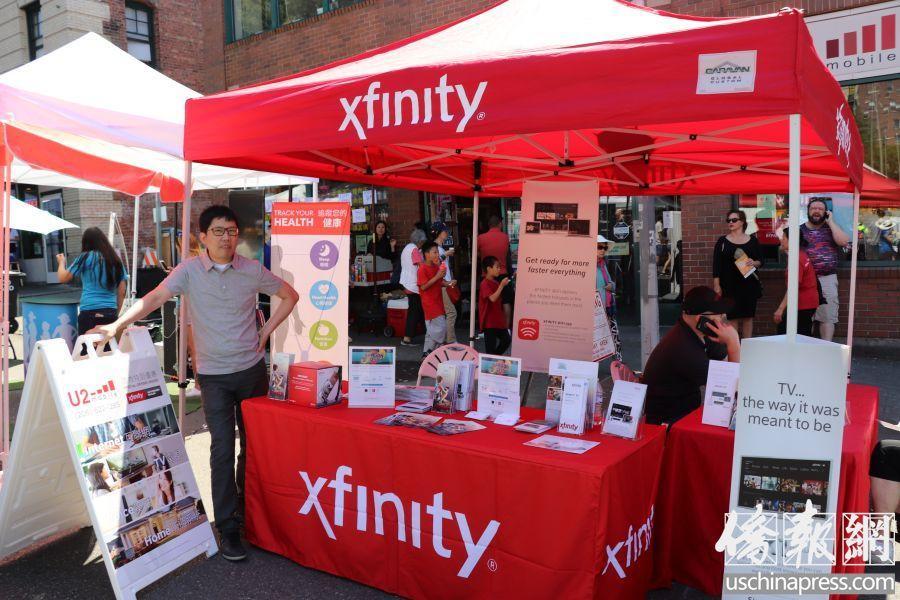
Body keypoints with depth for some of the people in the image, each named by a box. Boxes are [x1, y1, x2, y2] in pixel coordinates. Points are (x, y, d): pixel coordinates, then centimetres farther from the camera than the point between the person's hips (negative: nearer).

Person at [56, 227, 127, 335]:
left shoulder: (85, 257, -1)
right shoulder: (116, 260, 10)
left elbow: (63, 278, 6)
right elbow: (121, 292, 10)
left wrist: (61, 262, 24)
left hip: (89, 313, -4)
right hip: (111, 313, 4)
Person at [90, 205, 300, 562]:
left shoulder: (253, 270, -2)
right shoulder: (190, 271, -5)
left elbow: (289, 296, 8)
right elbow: (155, 297, -14)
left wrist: (265, 332, 2)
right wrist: (116, 325, -26)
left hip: (252, 369, 2)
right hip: (213, 374, -2)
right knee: (222, 450, -5)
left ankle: (250, 512, 30)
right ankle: (228, 529, 4)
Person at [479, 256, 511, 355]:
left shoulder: (496, 283, 11)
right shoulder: (485, 283, -14)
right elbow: (492, 298, -26)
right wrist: (502, 285, -25)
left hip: (498, 319, 8)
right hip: (489, 321, -8)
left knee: (507, 339, 10)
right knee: (491, 345, -2)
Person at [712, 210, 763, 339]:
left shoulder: (752, 240, 6)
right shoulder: (722, 241, 3)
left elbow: (761, 261, 11)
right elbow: (716, 264, 0)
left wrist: (754, 263, -13)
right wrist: (716, 285, -7)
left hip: (749, 284, 2)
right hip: (729, 285, -1)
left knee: (748, 316, 5)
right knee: (732, 316, -2)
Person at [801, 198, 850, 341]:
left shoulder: (831, 228, 10)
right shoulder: (800, 230, 11)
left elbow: (844, 241, -11)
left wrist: (830, 221, -4)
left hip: (827, 279, 0)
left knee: (827, 317, -1)